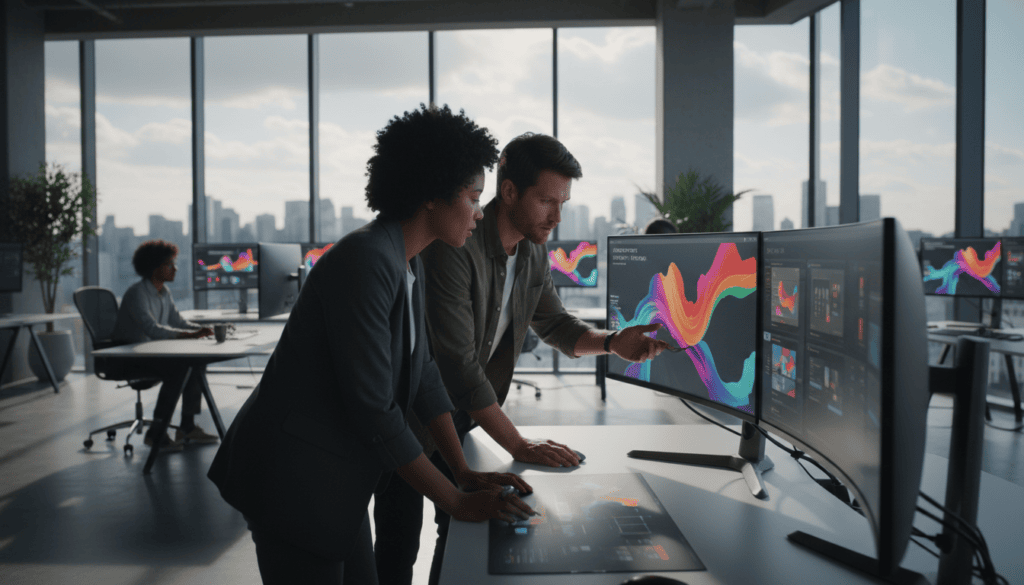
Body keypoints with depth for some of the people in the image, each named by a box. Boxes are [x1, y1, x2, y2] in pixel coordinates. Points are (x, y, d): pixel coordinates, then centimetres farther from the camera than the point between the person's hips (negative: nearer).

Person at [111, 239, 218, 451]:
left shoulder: (164, 292, 9)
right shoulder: (136, 294, -18)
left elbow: (177, 321, 11)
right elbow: (152, 329, -30)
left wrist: (202, 329, -8)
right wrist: (190, 335, -36)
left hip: (149, 353, 9)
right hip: (126, 359, -8)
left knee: (195, 363, -9)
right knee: (177, 369, -28)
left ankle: (187, 426, -4)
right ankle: (156, 433, -20)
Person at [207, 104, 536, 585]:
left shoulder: (406, 263, 6)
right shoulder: (366, 261, -24)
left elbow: (422, 371, 9)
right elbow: (373, 410, -25)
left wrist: (465, 473, 4)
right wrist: (456, 502, -17)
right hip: (292, 478, -9)